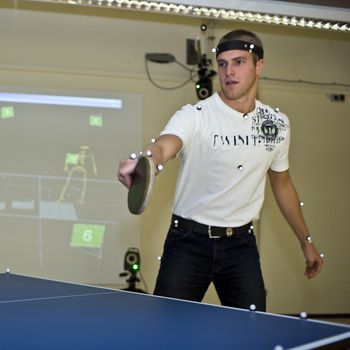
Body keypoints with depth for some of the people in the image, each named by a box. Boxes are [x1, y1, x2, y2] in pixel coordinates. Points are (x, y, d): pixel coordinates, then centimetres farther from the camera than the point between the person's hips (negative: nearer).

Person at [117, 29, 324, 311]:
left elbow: (282, 184, 18)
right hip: (189, 240, -3)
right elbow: (163, 146, -33)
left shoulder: (277, 123, 4)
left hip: (241, 243, 3)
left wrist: (305, 240, 22)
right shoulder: (194, 116, -11)